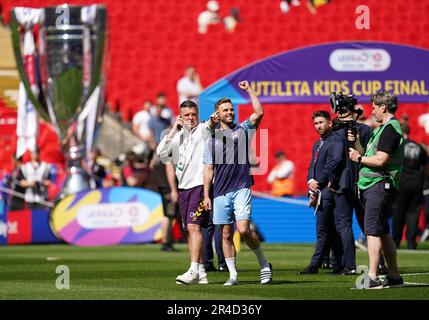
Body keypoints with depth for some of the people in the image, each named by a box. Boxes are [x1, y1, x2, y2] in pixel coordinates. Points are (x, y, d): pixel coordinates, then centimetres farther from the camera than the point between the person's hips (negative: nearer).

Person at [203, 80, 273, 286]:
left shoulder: (243, 129, 8)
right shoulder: (213, 139, 12)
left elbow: (259, 112, -9)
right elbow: (209, 169, 12)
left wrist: (249, 90, -5)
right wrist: (206, 195, 5)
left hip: (241, 188, -3)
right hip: (221, 192, 3)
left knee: (243, 229, -16)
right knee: (227, 234, 4)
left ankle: (264, 264, 1)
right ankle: (233, 275, 9)